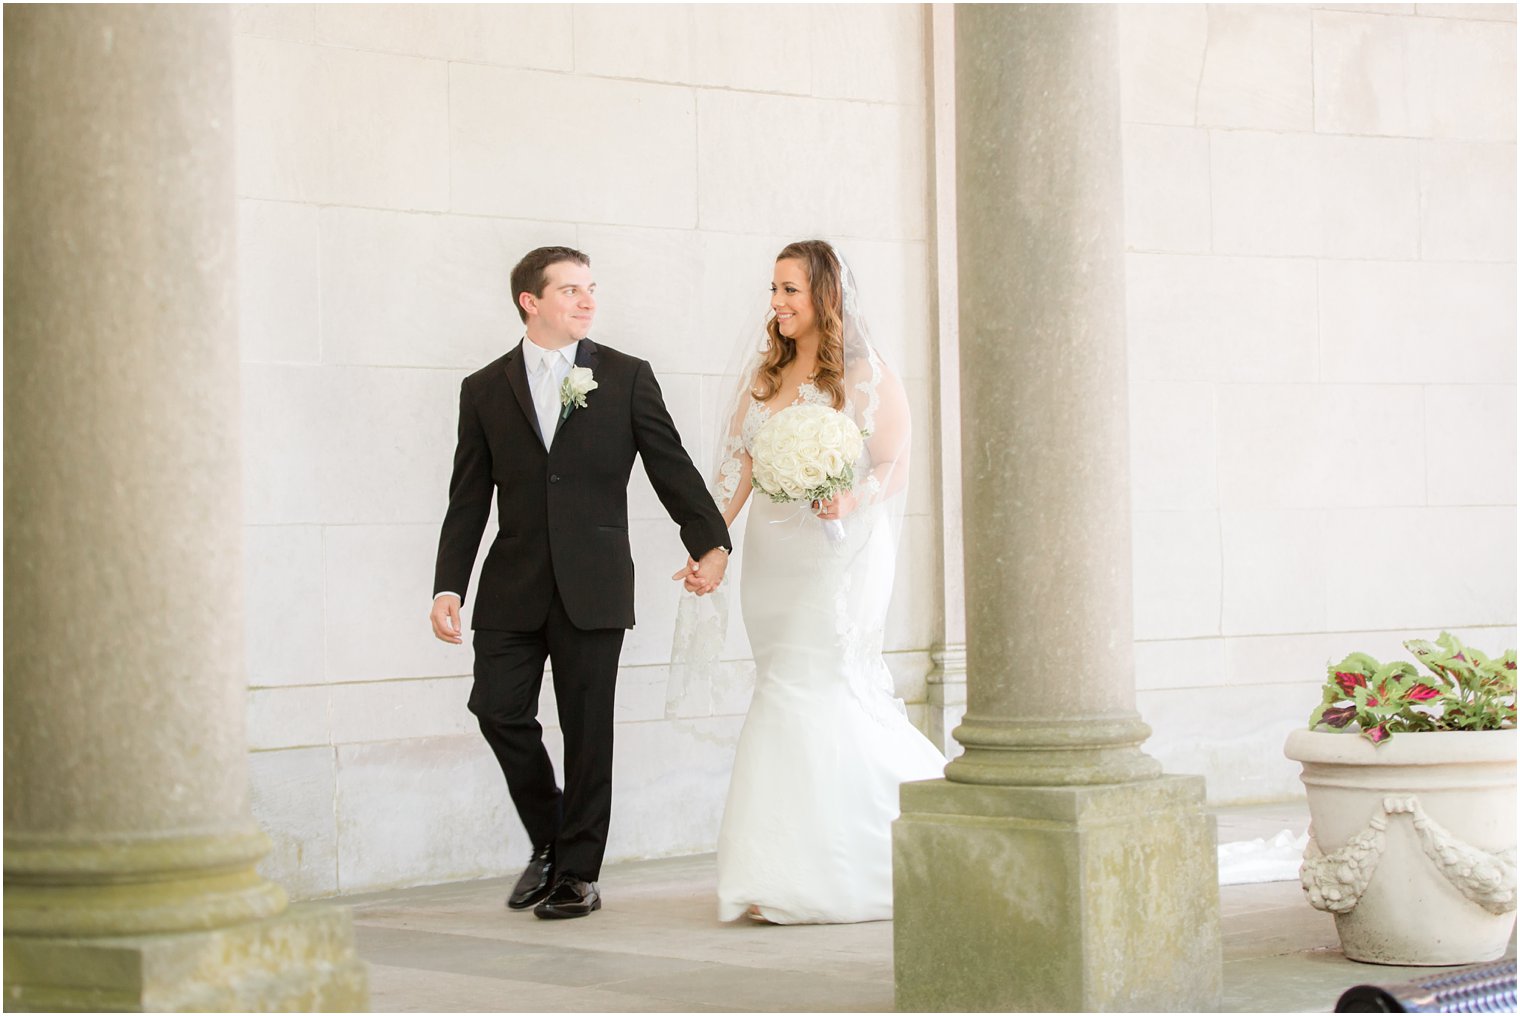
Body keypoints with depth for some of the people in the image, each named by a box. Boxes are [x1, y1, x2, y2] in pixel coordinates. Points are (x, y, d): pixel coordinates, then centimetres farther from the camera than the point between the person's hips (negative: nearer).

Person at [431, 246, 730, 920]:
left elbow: (672, 467, 5)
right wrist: (448, 587, 1)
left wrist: (709, 542, -7)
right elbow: (468, 501, 8)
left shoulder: (626, 378, 6)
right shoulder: (485, 390, 9)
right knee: (497, 707, -8)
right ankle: (550, 838, 15)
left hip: (592, 586, -1)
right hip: (514, 586, 1)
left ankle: (577, 872, 12)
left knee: (587, 730, 1)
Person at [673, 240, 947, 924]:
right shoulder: (763, 377, 14)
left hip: (839, 555, -6)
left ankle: (791, 877, -8)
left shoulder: (867, 377, -3)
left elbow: (894, 469, -7)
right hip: (772, 558, 6)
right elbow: (737, 471, 12)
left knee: (803, 692, -12)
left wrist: (849, 501, -26)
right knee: (833, 699, 5)